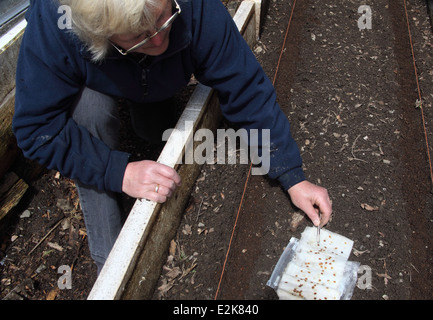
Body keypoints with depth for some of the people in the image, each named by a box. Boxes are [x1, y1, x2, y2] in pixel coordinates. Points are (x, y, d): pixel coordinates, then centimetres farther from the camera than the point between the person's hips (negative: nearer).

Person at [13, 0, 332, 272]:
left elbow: (246, 89, -34)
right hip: (90, 87, -2)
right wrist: (121, 172, -46)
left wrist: (293, 178, -32)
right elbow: (36, 127, -35)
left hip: (157, 81, 2)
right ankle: (109, 260, -15)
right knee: (91, 112, -31)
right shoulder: (51, 27, -43)